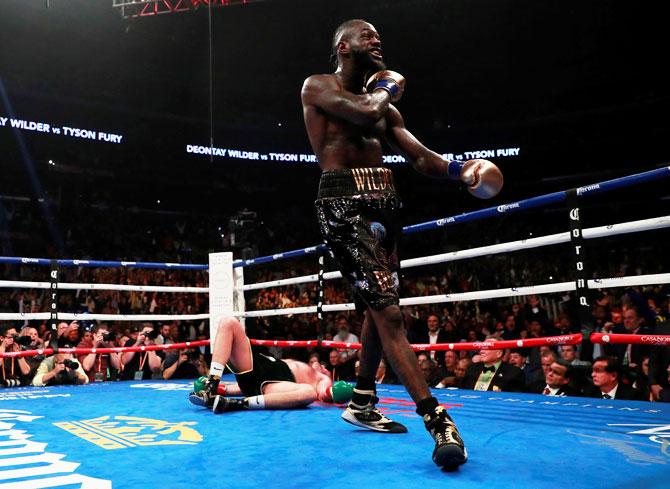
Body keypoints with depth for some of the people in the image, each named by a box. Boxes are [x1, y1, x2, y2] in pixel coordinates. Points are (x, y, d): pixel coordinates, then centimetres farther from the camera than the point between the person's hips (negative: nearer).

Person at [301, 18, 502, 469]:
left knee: (379, 304, 10)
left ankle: (362, 403, 23)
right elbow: (365, 111, -16)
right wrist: (388, 86, 6)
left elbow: (419, 154, 13)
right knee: (386, 308, -16)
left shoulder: (384, 105, 23)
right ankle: (436, 416, -19)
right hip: (344, 199, -8)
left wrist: (459, 170, -6)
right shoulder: (317, 86, 4)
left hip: (384, 200, 8)